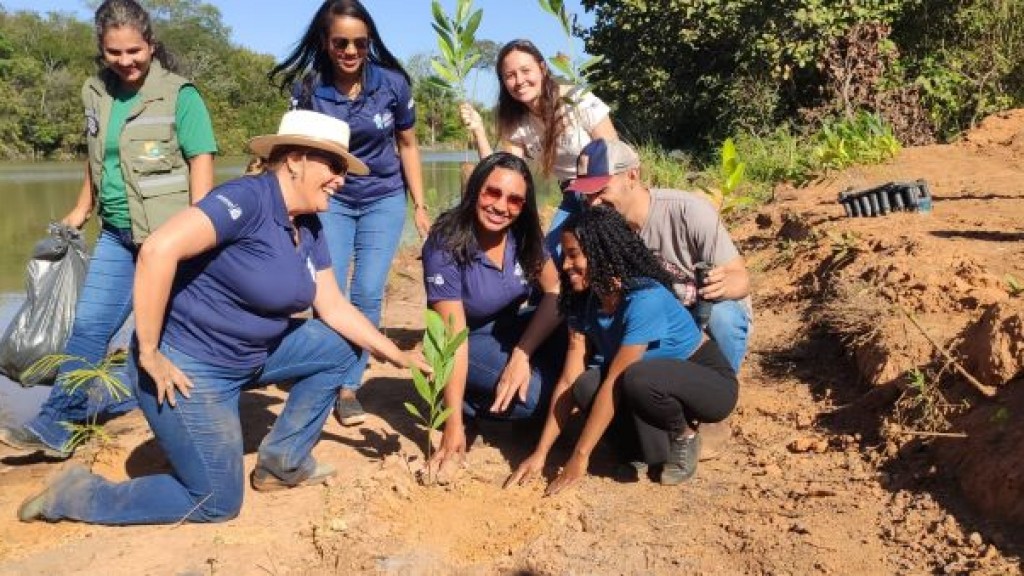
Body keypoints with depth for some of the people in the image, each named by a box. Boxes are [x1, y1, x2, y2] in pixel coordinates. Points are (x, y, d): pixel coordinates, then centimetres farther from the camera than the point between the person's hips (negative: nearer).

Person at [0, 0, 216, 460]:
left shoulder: (179, 95, -11)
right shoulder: (96, 94, 7)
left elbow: (201, 162, -14)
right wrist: (81, 210, 22)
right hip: (116, 234, 6)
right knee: (87, 325, 5)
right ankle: (54, 427, 12)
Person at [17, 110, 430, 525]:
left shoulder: (309, 228, 4)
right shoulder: (247, 199, -23)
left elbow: (334, 308, 9)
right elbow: (158, 250, -32)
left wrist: (397, 355, 5)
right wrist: (149, 353, -27)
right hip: (187, 367, -9)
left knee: (341, 347, 8)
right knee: (217, 503, -1)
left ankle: (282, 461, 16)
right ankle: (78, 495, 11)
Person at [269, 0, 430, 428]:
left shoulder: (393, 83, -12)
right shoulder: (307, 89, -13)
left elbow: (407, 145, 1)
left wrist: (420, 205, 1)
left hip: (384, 200, 0)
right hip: (330, 200, 0)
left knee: (367, 295, -5)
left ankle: (349, 386, 7)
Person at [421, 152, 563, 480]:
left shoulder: (525, 235, -11)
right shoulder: (446, 246, -25)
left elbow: (555, 293, -11)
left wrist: (521, 355, -26)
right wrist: (454, 427, -31)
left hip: (511, 331, 5)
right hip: (470, 344, -4)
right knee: (536, 393, -30)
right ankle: (469, 400, -2)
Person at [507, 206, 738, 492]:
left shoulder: (645, 298, -29)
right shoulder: (584, 304, -7)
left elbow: (614, 382, -30)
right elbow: (569, 381, -9)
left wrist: (580, 457, -29)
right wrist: (540, 453, -15)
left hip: (711, 382, -6)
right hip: (658, 386, 6)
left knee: (638, 378, -37)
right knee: (587, 387, -22)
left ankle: (685, 437, -6)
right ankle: (664, 443, -1)